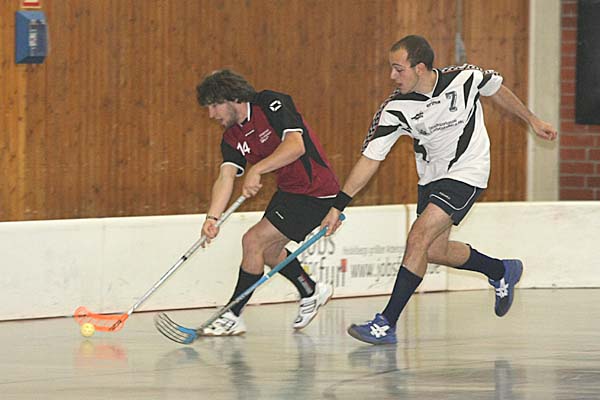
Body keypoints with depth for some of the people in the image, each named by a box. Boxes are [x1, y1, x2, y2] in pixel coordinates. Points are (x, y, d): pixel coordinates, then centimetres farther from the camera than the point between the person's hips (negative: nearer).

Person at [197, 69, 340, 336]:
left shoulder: (271, 104, -19)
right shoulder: (232, 136, 3)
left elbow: (296, 145, -31)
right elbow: (226, 177, -8)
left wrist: (257, 170, -38)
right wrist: (212, 218, -24)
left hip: (315, 191, -9)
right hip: (289, 191, 9)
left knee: (253, 241, -14)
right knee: (268, 249, 21)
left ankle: (233, 316, -6)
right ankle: (311, 292, 44)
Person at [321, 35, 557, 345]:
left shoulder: (465, 78, -20)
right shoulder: (394, 110, -15)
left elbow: (497, 91, 3)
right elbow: (370, 158, -13)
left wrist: (532, 121, 17)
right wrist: (338, 206, -17)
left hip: (467, 172, -5)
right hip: (431, 177, 5)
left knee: (418, 239, -17)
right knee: (435, 251, 9)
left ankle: (386, 324, -16)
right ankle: (502, 271, 37)